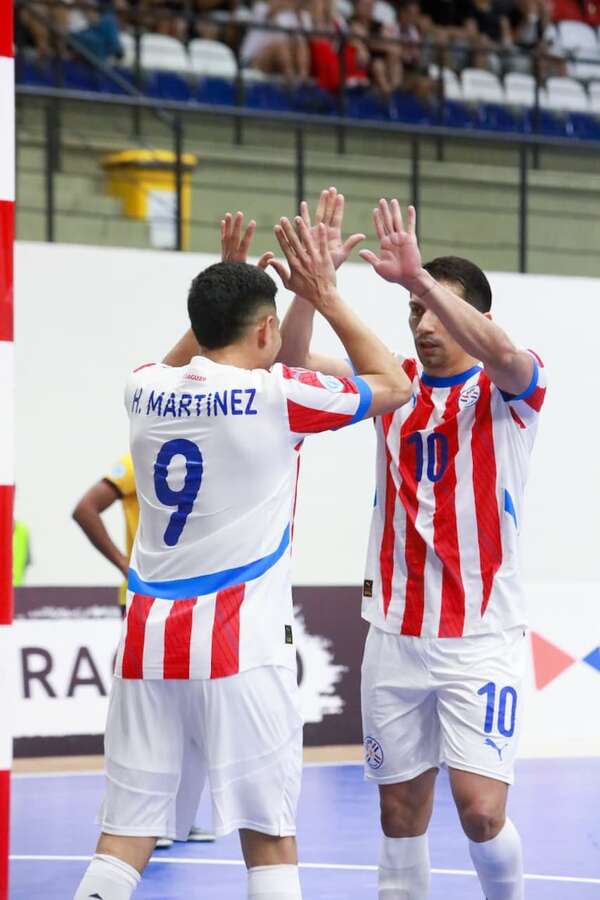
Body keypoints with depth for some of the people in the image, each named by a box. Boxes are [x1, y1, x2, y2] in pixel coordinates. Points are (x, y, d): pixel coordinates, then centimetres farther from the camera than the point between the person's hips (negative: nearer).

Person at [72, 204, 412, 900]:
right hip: (240, 645, -5)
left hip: (147, 641, 5)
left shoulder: (143, 392, 8)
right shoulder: (276, 397, -6)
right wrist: (325, 297, 13)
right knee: (268, 838, 0)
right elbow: (394, 385, 10)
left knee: (124, 839, 4)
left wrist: (227, 290, 33)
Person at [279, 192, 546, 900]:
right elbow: (290, 359, -2)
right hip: (396, 633, 4)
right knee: (401, 812, 6)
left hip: (482, 635, -4)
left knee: (481, 809, -12)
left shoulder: (507, 388, -3)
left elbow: (500, 351, -28)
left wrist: (418, 275, -38)